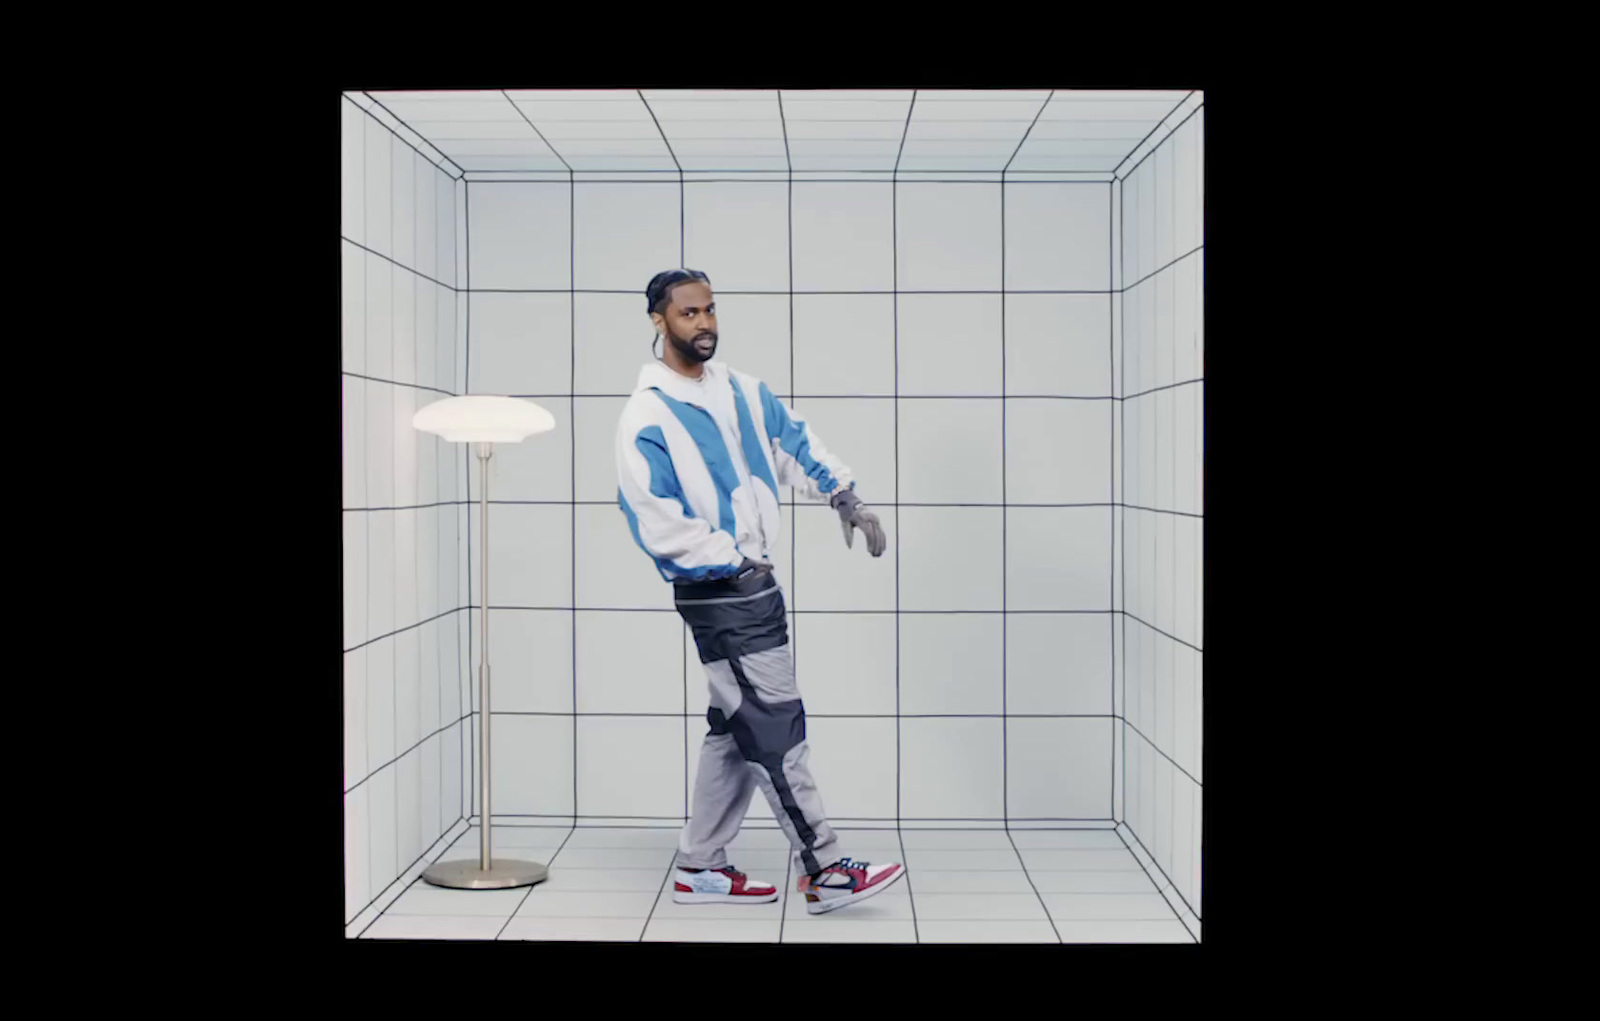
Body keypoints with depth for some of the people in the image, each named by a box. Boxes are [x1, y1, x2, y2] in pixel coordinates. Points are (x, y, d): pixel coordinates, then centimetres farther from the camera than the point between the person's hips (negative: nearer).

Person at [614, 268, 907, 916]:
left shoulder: (739, 390, 11)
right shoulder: (647, 415, -12)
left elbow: (795, 441, 22)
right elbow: (655, 521, -16)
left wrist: (845, 498, 15)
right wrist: (734, 561, -13)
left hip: (754, 583, 8)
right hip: (719, 594, -8)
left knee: (738, 729, 13)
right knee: (778, 730, -6)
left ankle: (699, 868, 24)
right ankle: (825, 873, 3)